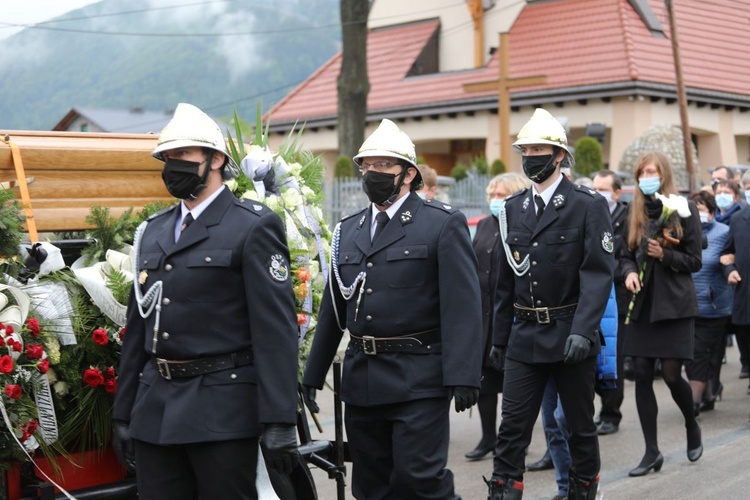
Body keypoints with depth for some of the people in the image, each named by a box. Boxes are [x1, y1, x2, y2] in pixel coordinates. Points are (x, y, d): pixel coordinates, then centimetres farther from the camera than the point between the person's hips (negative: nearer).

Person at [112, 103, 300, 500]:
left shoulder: (254, 227, -5)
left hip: (223, 413, -6)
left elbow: (275, 329, -11)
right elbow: (138, 326, 18)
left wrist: (278, 421, -16)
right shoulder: (152, 232, 15)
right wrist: (123, 413, 16)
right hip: (154, 412, 6)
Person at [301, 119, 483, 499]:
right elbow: (333, 307, 16)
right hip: (361, 381, 6)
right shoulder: (348, 230, 13)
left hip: (419, 380, -6)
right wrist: (313, 374, 15)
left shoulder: (444, 224, -4)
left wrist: (463, 376, -19)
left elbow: (462, 305, -11)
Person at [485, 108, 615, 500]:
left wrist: (583, 330, -25)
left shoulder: (588, 205, -6)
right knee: (512, 425, 0)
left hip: (571, 334, -3)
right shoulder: (512, 209, 8)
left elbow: (599, 272, -14)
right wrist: (499, 337, 12)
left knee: (580, 425, 11)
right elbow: (505, 279, 12)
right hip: (525, 336, 3)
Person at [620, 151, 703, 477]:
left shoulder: (683, 210, -2)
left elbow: (694, 261, -2)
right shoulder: (635, 214, 9)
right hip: (641, 303, 4)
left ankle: (692, 426, 26)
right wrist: (629, 272, -7)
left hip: (673, 303, -4)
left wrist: (664, 255, -17)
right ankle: (651, 451, 8)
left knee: (671, 374, -6)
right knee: (642, 375, 0)